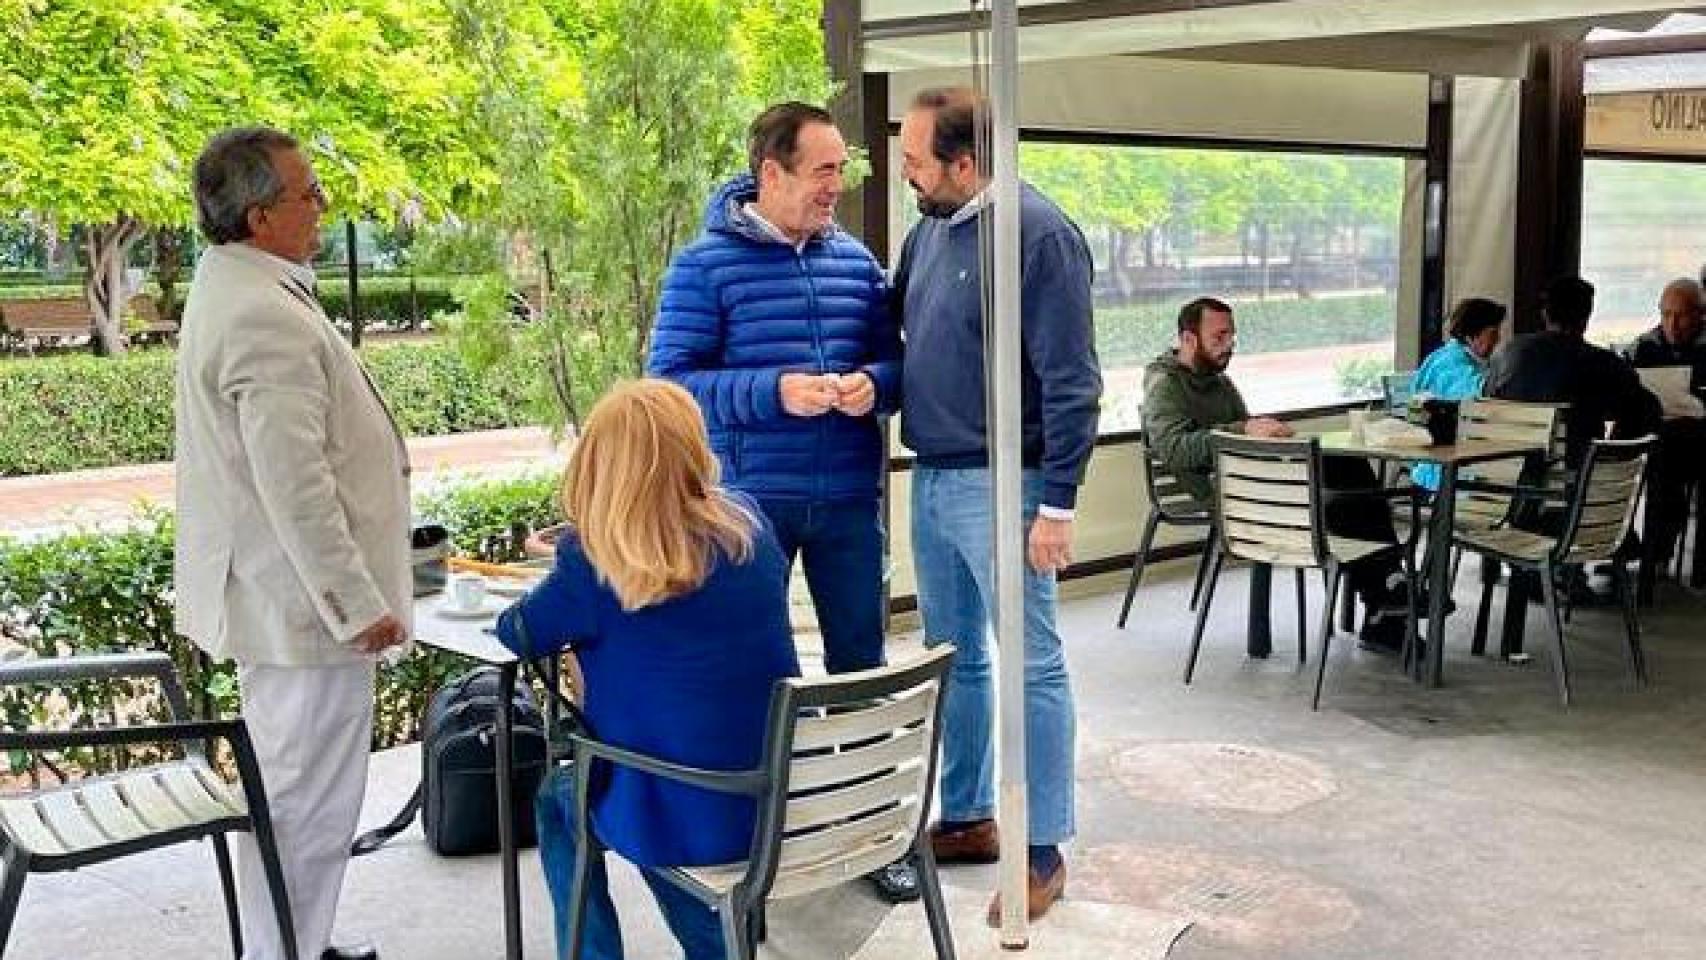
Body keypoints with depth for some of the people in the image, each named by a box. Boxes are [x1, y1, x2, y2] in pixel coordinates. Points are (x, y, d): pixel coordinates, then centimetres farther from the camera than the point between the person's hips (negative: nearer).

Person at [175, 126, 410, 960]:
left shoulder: (232, 289, 11)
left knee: (291, 788, 21)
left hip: (281, 597, 11)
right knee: (309, 798, -1)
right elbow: (295, 486, -26)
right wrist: (358, 604, -21)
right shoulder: (267, 319, -23)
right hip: (306, 602, -11)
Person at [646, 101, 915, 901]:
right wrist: (772, 391, -22)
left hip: (849, 499, 4)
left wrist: (873, 385, -11)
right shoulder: (705, 265, -7)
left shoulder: (854, 259, 7)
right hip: (750, 501, -4)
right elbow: (668, 378, -10)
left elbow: (893, 361, 13)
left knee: (860, 659, 11)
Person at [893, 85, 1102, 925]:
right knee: (952, 659, 16)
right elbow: (893, 331, 22)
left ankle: (1043, 851, 10)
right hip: (931, 479, 8)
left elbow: (1070, 381, -16)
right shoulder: (929, 231, 10)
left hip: (999, 485, -8)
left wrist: (1057, 503, -18)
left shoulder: (1039, 235, -14)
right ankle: (966, 817, 30)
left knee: (1029, 666, 0)